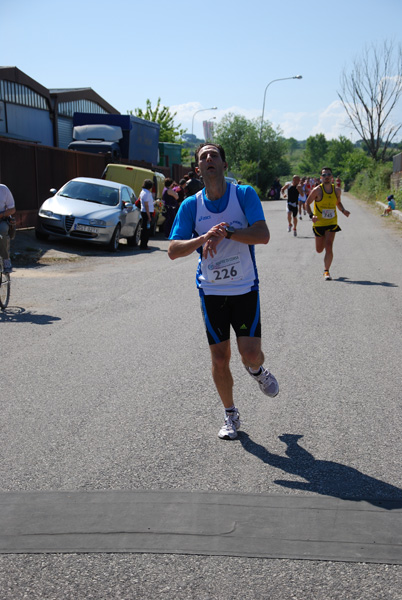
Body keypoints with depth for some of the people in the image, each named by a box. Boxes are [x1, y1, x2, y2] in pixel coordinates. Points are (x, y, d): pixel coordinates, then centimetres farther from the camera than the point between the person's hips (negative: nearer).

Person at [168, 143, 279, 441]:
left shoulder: (244, 194, -7)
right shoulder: (191, 205, -2)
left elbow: (263, 235, -18)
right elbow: (173, 250, -7)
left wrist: (226, 233, -29)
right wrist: (203, 238, -24)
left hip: (245, 288, -1)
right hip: (211, 291, 2)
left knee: (250, 354, -7)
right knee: (220, 358, 4)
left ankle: (258, 371, 32)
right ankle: (230, 415, 25)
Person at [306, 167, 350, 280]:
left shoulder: (337, 190, 0)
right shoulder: (317, 190, -11)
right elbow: (307, 203, -3)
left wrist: (343, 211, -3)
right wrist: (311, 215, -20)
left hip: (332, 223, 1)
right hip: (319, 223, -1)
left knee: (329, 247, -15)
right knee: (319, 250, 8)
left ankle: (326, 271, -5)